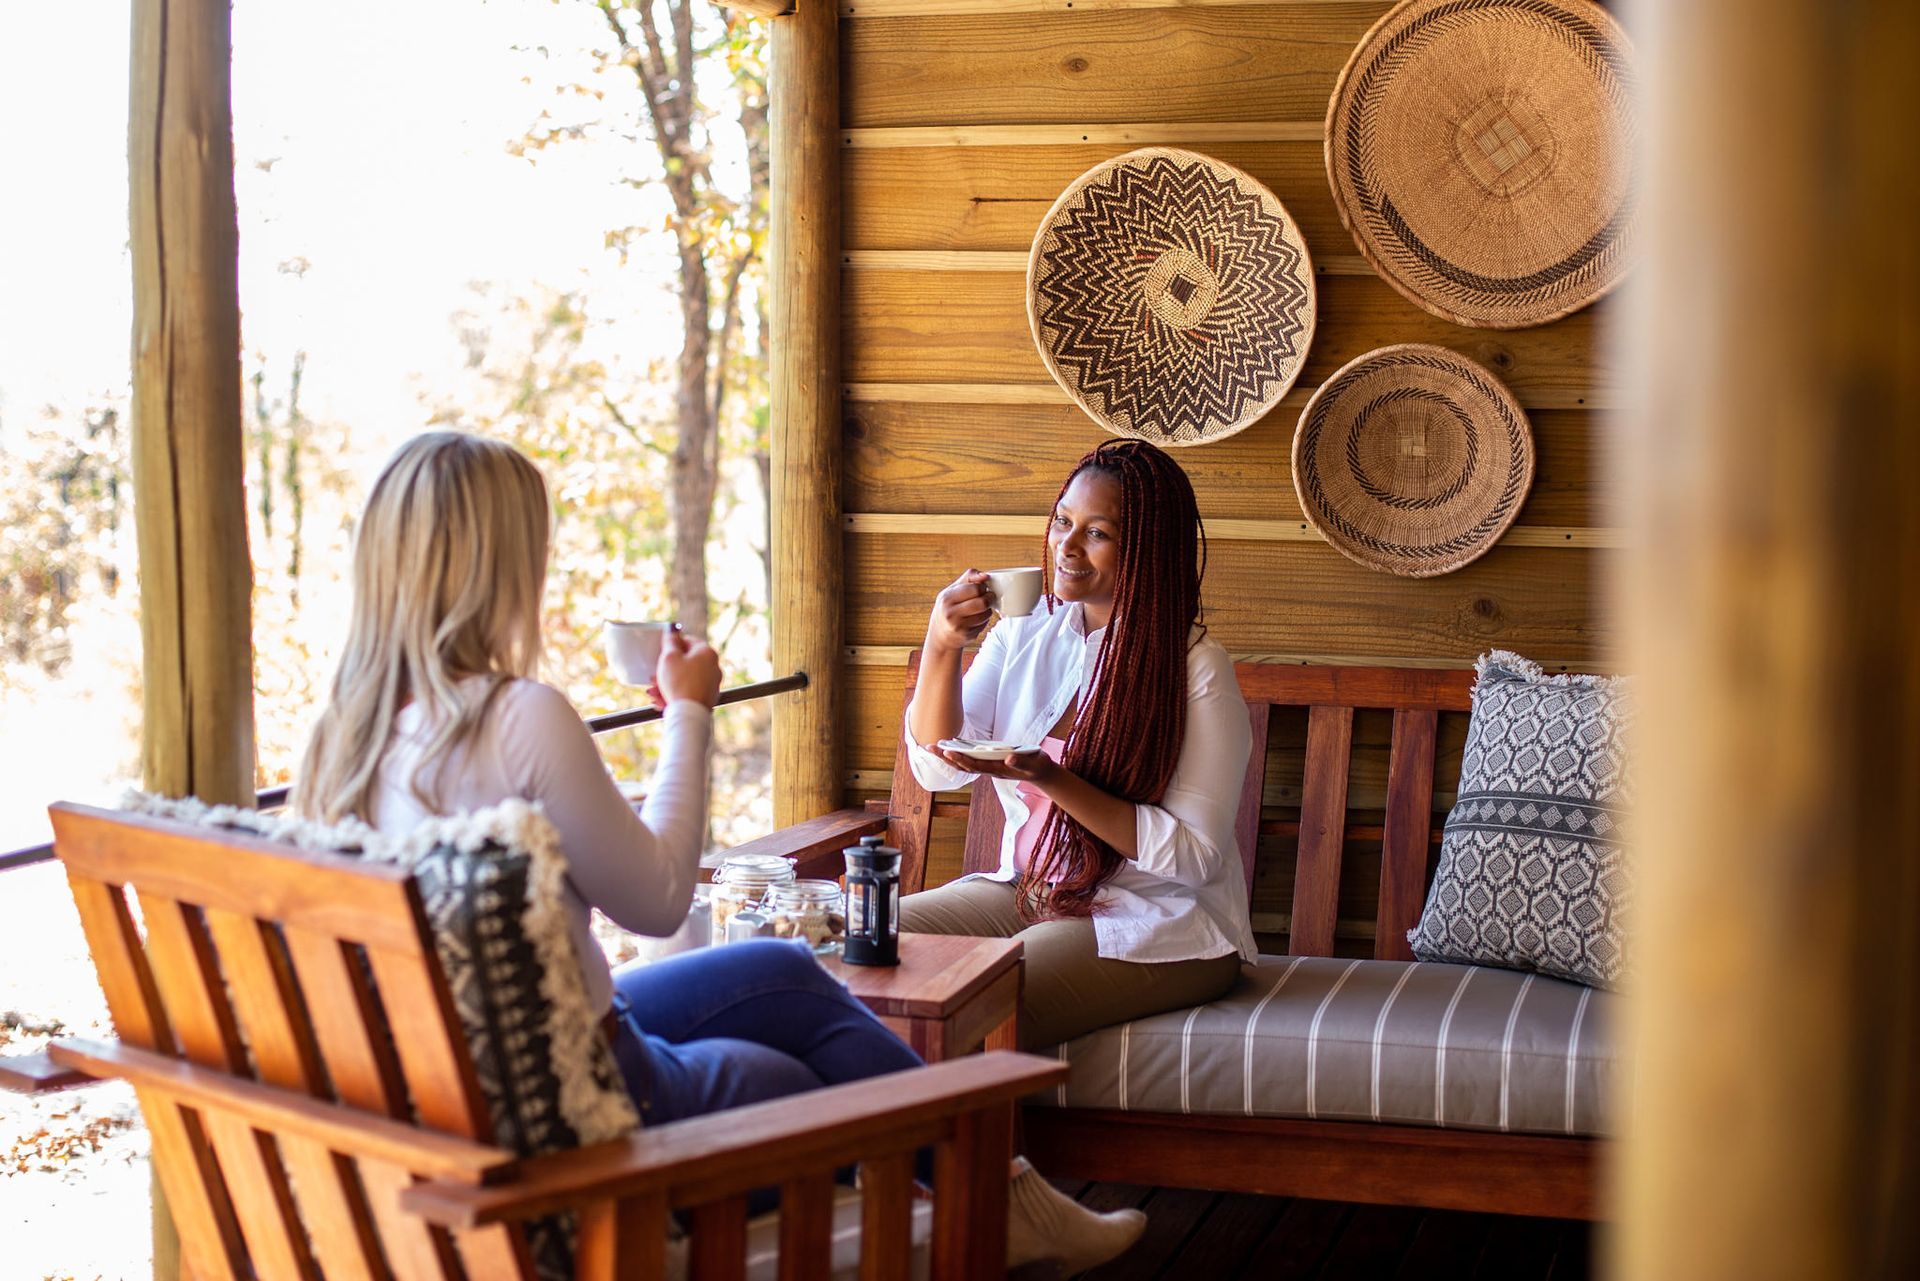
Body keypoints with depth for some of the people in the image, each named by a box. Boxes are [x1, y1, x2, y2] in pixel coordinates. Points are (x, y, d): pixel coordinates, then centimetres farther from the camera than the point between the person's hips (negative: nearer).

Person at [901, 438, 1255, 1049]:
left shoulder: (1193, 667, -12)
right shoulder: (1024, 634, 6)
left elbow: (1196, 855, -16)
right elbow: (938, 768, 0)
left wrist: (1052, 780, -25)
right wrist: (942, 647, -16)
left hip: (1161, 924, -6)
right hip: (1028, 890, 6)